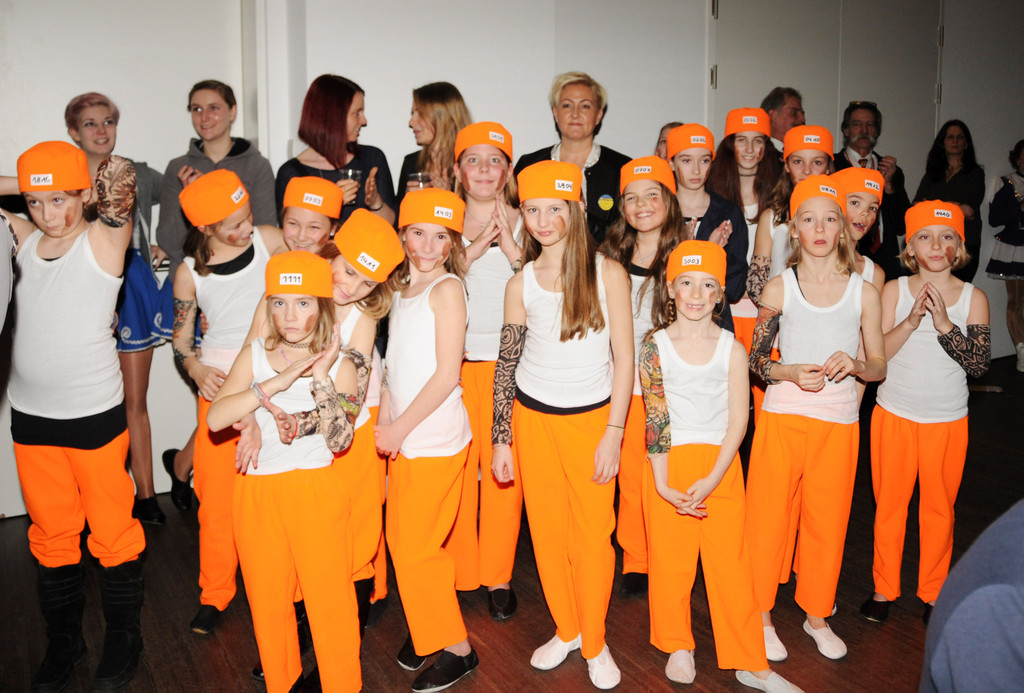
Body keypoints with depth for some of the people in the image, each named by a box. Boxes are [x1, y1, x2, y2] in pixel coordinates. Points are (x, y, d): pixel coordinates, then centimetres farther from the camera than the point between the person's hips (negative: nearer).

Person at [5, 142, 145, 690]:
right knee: (51, 533, 16)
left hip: (95, 414, -4)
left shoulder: (104, 240, -7)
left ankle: (123, 638, 25)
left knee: (112, 531, 7)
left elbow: (119, 176, -11)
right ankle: (63, 641, 32)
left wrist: (72, 190, 2)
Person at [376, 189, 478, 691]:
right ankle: (424, 629, 34)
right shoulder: (401, 287, 12)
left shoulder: (447, 288, -11)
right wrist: (384, 420, 5)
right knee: (402, 542, 14)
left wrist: (399, 427, -12)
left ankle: (456, 648, 16)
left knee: (417, 547, -1)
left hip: (437, 438, -7)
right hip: (402, 437, 7)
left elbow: (447, 373, -16)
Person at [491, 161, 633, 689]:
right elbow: (506, 365, 5)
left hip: (592, 417, -2)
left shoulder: (608, 273, -5)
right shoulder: (520, 284, 1)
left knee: (594, 535, 3)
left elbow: (623, 358, -4)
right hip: (533, 419, 2)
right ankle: (565, 630, 32)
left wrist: (613, 433, -8)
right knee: (547, 532, 11)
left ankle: (594, 643, 24)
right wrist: (500, 440, 3)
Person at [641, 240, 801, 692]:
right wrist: (662, 483, -11)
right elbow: (654, 418, -5)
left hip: (720, 464, 0)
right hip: (668, 463, 0)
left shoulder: (732, 349, 0)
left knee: (731, 560, 2)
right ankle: (678, 646, 29)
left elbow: (738, 419, -3)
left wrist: (711, 479, -12)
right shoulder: (655, 346, -1)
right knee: (670, 557, 7)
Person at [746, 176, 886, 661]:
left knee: (828, 521, 10)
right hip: (783, 416, -1)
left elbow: (879, 367, 7)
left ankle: (817, 615, 32)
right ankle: (761, 616, 24)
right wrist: (790, 373, -15)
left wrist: (853, 365, -15)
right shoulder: (779, 288, 0)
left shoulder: (863, 292, 3)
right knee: (769, 517, 4)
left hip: (839, 422, 1)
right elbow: (755, 360, 3)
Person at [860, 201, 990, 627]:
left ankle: (933, 592, 29)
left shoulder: (973, 298, -3)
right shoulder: (894, 291, -4)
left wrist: (944, 324, -23)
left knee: (939, 508, 11)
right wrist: (910, 322, -24)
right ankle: (884, 589, 24)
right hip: (894, 415, 0)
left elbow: (980, 363, -11)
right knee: (889, 505, 9)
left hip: (948, 421, 1)